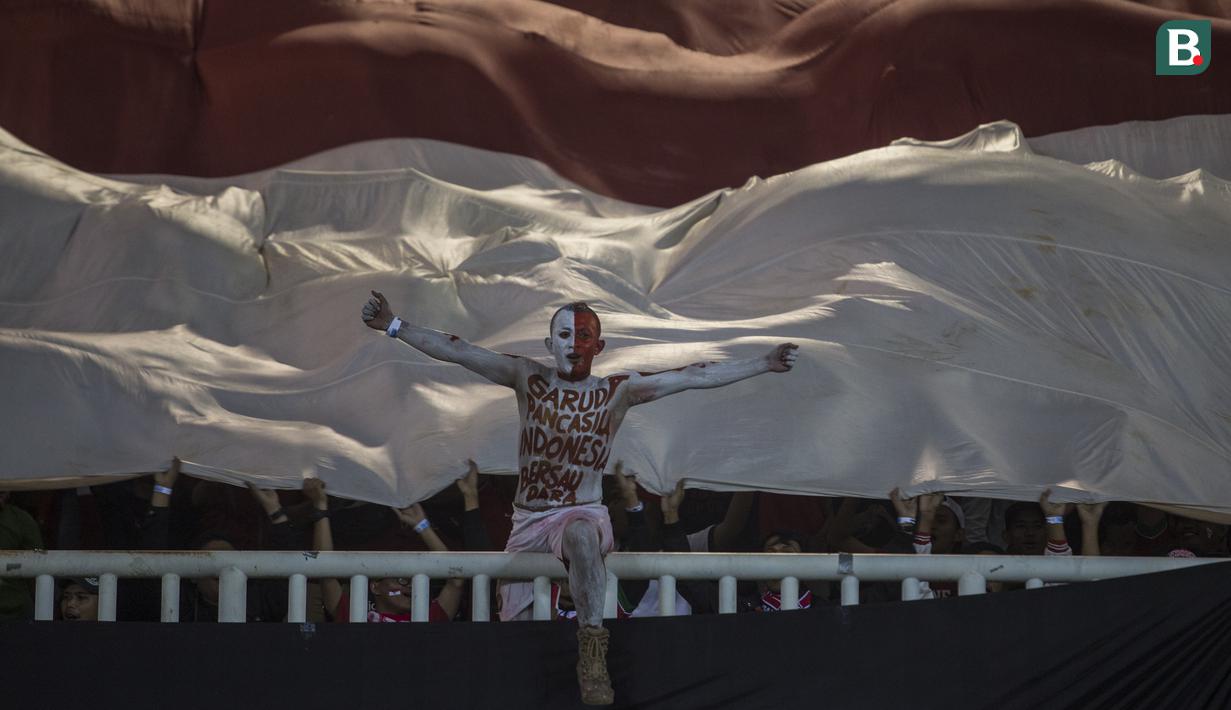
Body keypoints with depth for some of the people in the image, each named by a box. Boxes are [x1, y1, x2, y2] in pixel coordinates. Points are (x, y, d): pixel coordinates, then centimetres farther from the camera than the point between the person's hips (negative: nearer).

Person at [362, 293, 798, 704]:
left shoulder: (618, 391, -3)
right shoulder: (528, 379, -2)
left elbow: (695, 377, -6)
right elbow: (456, 351, -6)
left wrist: (764, 365, -10)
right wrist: (393, 326, -13)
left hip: (584, 513, -3)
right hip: (527, 520, 3)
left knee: (581, 535, -38)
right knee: (512, 622, 3)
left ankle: (592, 656, -36)